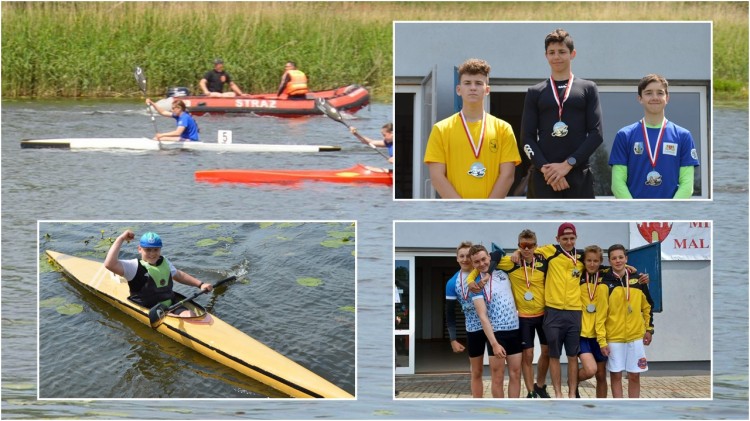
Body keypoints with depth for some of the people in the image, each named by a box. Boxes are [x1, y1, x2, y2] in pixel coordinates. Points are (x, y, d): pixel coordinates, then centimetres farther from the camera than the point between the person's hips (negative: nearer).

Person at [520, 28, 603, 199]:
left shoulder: (587, 89, 10)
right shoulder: (535, 93, 13)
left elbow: (596, 133, 2)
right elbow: (527, 137, 6)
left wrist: (568, 164, -9)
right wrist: (545, 168, -10)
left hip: (579, 175, -1)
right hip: (543, 177, 1)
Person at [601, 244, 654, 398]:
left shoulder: (637, 280, 5)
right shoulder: (605, 282, -5)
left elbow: (647, 306, 14)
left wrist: (649, 328, 11)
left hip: (636, 336, 2)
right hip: (613, 337, -2)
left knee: (634, 376, 5)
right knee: (616, 375, 3)